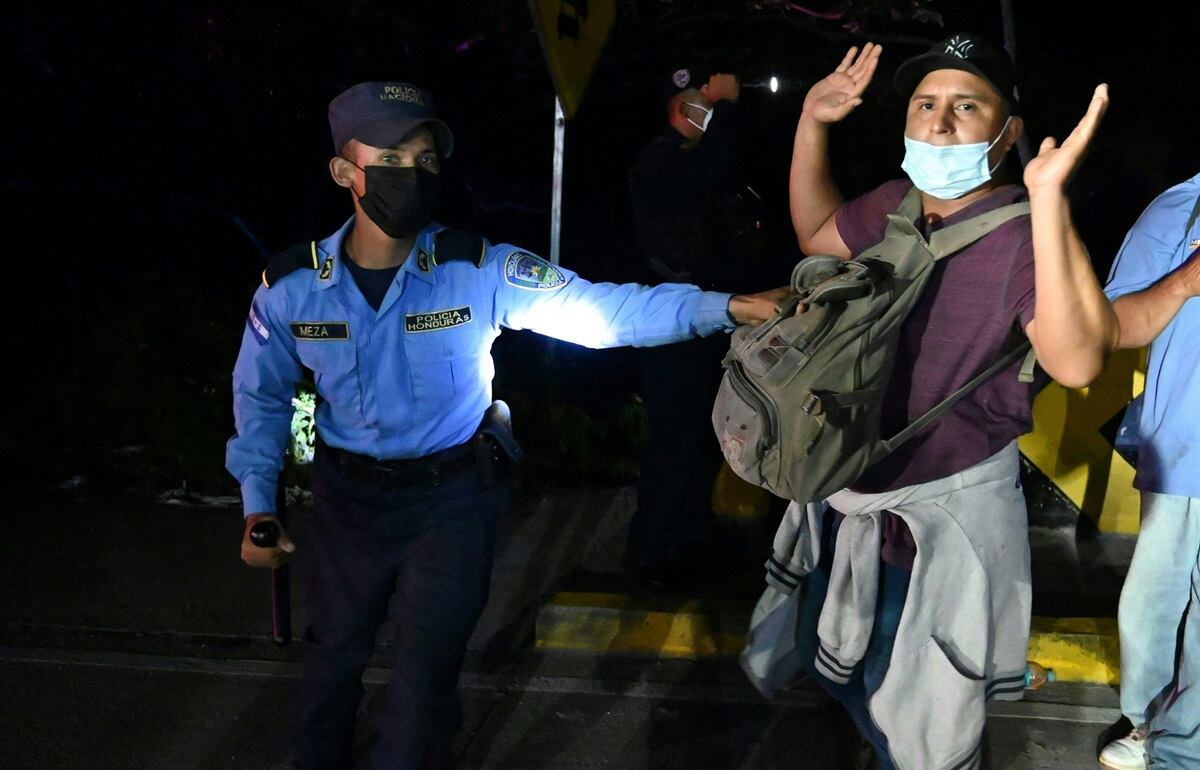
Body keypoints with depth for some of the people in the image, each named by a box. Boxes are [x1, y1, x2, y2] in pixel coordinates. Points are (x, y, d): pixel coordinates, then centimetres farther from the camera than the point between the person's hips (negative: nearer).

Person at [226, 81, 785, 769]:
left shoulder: (478, 271, -18)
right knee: (335, 657, 22)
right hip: (348, 500, 2)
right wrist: (258, 505, -4)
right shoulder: (291, 288, -12)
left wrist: (729, 307, -34)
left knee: (424, 676, 3)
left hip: (452, 501, -2)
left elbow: (601, 309, -23)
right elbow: (262, 396, 3)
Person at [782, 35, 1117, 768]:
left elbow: (1077, 361, -40)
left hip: (948, 513, -7)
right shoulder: (894, 205, -3)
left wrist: (1048, 199, -45)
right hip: (854, 494, 7)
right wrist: (812, 123, 5)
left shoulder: (1024, 234, -23)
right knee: (836, 663, 28)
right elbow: (817, 235, 18)